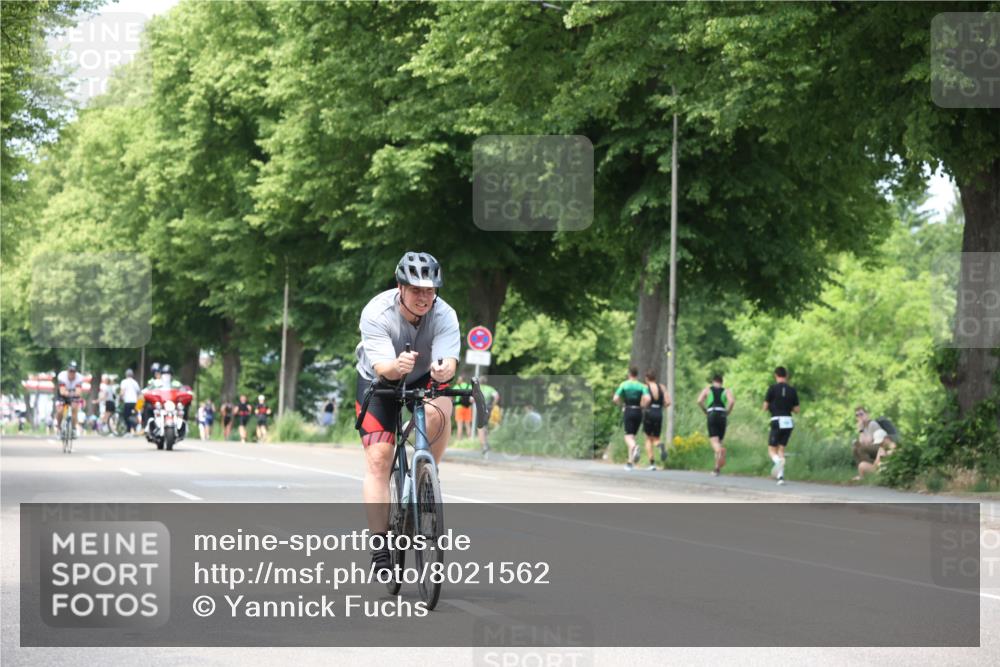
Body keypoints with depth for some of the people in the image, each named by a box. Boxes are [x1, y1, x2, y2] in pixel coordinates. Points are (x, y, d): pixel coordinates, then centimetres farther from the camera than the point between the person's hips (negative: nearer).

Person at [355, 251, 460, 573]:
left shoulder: (445, 316, -26)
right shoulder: (376, 314, -30)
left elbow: (448, 362, -40)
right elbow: (381, 367, -40)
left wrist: (443, 370, -63)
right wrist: (396, 366, -63)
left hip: (423, 380, 1)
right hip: (378, 380, -1)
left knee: (439, 411, -33)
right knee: (378, 459, -13)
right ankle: (380, 548, -11)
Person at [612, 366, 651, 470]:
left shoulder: (624, 385, 0)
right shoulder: (642, 386, 2)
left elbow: (615, 399, -7)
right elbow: (647, 399, -14)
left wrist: (621, 405, 12)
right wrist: (642, 406, 4)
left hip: (628, 411, -2)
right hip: (638, 412, 2)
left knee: (629, 436, -7)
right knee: (632, 435, 15)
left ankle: (634, 447, -44)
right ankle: (630, 462, 14)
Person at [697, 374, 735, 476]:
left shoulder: (707, 389, 14)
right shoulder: (726, 391, 14)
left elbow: (699, 401, -2)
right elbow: (732, 401, -6)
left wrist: (705, 412, 11)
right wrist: (727, 413, 6)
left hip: (712, 415, -2)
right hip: (722, 416, 2)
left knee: (714, 440, -12)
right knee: (720, 440, 13)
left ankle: (720, 450, -49)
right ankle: (717, 468, 12)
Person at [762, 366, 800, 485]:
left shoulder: (773, 388, -4)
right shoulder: (792, 390, 6)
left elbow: (765, 407, -3)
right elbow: (796, 410, 9)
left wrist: (766, 408, 20)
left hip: (777, 421, -4)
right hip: (789, 422, 4)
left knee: (772, 449, 4)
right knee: (781, 449, 12)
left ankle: (778, 461, -30)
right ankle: (780, 476, 1)